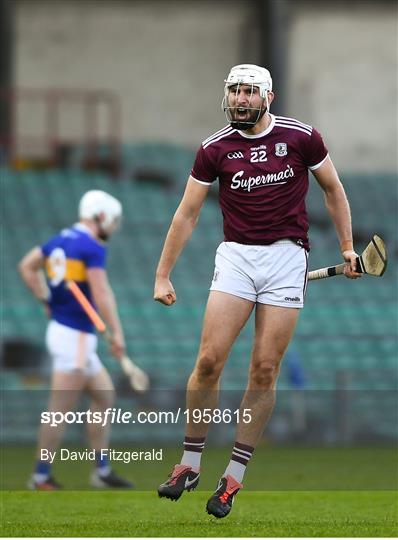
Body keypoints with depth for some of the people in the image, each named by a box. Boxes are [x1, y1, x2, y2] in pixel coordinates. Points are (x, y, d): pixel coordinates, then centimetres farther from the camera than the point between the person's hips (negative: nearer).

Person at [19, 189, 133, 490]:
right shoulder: (93, 248, -15)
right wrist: (117, 333, -21)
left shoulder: (61, 240, 12)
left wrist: (46, 301, 23)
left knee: (105, 396, 17)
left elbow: (27, 266, 23)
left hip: (59, 328, 10)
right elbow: (101, 293, -23)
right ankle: (41, 477, 2)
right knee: (61, 411, -4)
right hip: (75, 338, -10)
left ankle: (102, 471, 20)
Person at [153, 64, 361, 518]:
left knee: (265, 370, -3)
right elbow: (187, 214, 8)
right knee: (209, 361, -10)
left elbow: (333, 190, 12)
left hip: (286, 256, -1)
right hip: (236, 255, 1)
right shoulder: (214, 149, 1)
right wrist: (162, 275, 6)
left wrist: (347, 247, 10)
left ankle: (234, 477, 4)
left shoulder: (301, 137, -3)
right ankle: (190, 465, 5)